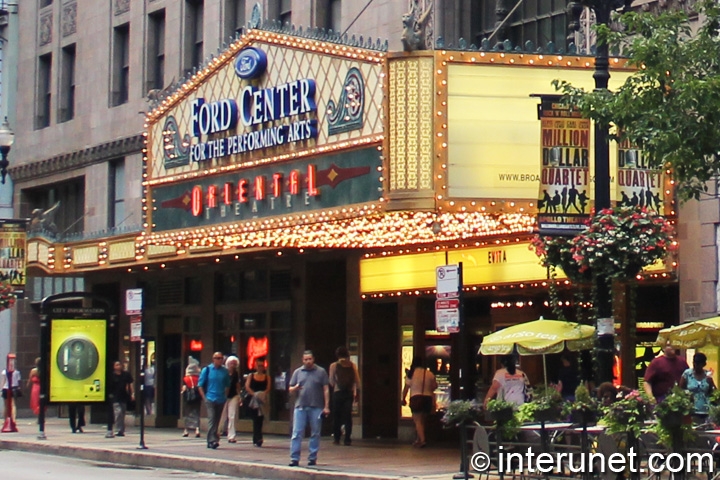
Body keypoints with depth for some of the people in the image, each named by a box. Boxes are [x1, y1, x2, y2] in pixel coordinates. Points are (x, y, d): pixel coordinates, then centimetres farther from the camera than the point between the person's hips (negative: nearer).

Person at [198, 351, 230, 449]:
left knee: (216, 420, 8)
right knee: (211, 418, -16)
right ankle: (212, 440, -22)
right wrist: (204, 397, -4)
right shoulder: (207, 370, 0)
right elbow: (200, 385, 3)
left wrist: (225, 396, 7)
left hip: (221, 400, 4)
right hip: (210, 399, -4)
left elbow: (227, 386, 18)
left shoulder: (225, 371, 7)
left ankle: (211, 441, 17)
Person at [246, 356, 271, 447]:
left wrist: (263, 394, -21)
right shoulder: (251, 376, 11)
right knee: (256, 419, -10)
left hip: (262, 400, 1)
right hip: (252, 399, -1)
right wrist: (254, 394, -19)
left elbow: (268, 389, 0)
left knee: (259, 420, -2)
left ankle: (256, 439, 6)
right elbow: (247, 387, -2)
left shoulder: (267, 377, 11)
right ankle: (258, 439, -14)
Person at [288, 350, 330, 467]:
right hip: (300, 407, 1)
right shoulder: (297, 372, 12)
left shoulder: (321, 372, 6)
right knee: (297, 433, -4)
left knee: (315, 434, 3)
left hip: (316, 408, -1)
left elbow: (326, 390, 4)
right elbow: (291, 390, 14)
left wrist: (326, 406, -3)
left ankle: (312, 458, 11)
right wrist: (295, 388, -11)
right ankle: (294, 458, -3)